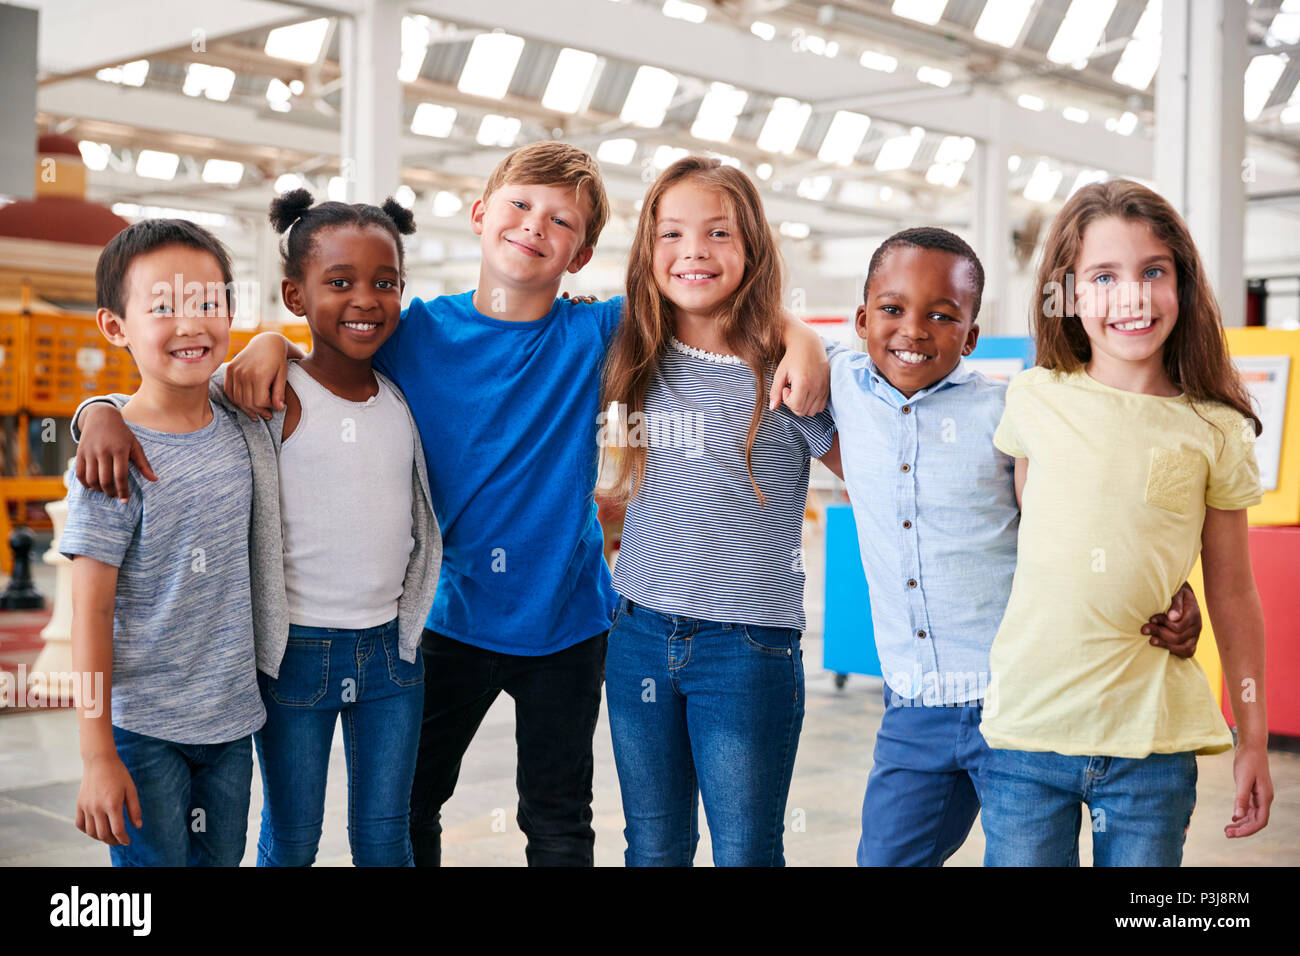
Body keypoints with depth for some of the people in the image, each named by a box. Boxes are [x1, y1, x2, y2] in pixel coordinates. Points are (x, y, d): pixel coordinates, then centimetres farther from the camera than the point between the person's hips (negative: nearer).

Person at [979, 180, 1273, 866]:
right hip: (1026, 728, 0)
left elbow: (1233, 595, 7)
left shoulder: (1215, 432, 0)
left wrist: (1253, 738, 9)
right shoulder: (1034, 400, 1)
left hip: (1152, 744, 0)